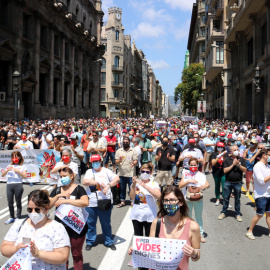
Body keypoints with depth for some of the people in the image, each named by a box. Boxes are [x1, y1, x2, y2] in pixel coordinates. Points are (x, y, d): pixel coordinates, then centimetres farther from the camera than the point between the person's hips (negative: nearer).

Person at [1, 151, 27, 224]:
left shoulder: (22, 166, 8)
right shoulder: (9, 166, 17)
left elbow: (24, 176, -1)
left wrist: (18, 171, -12)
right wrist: (7, 170, -6)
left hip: (18, 185, -3)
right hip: (9, 185, 3)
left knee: (18, 202, 1)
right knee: (10, 202, 4)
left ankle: (18, 217, 9)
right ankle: (11, 217, 15)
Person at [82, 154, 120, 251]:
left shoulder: (106, 171, 5)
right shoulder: (89, 172, 8)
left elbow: (117, 179, -7)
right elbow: (84, 182, -9)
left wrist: (108, 185, -21)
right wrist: (98, 183, -14)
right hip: (91, 203, 1)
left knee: (106, 223, 9)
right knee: (90, 223, 9)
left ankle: (109, 242, 22)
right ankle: (90, 242, 25)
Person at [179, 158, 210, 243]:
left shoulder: (201, 175, 1)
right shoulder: (186, 174, 1)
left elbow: (208, 184, -9)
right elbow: (180, 186, -8)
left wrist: (204, 186, -31)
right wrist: (188, 181, -21)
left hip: (199, 199, 0)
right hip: (188, 199, 0)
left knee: (199, 217, 9)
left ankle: (201, 234, 19)